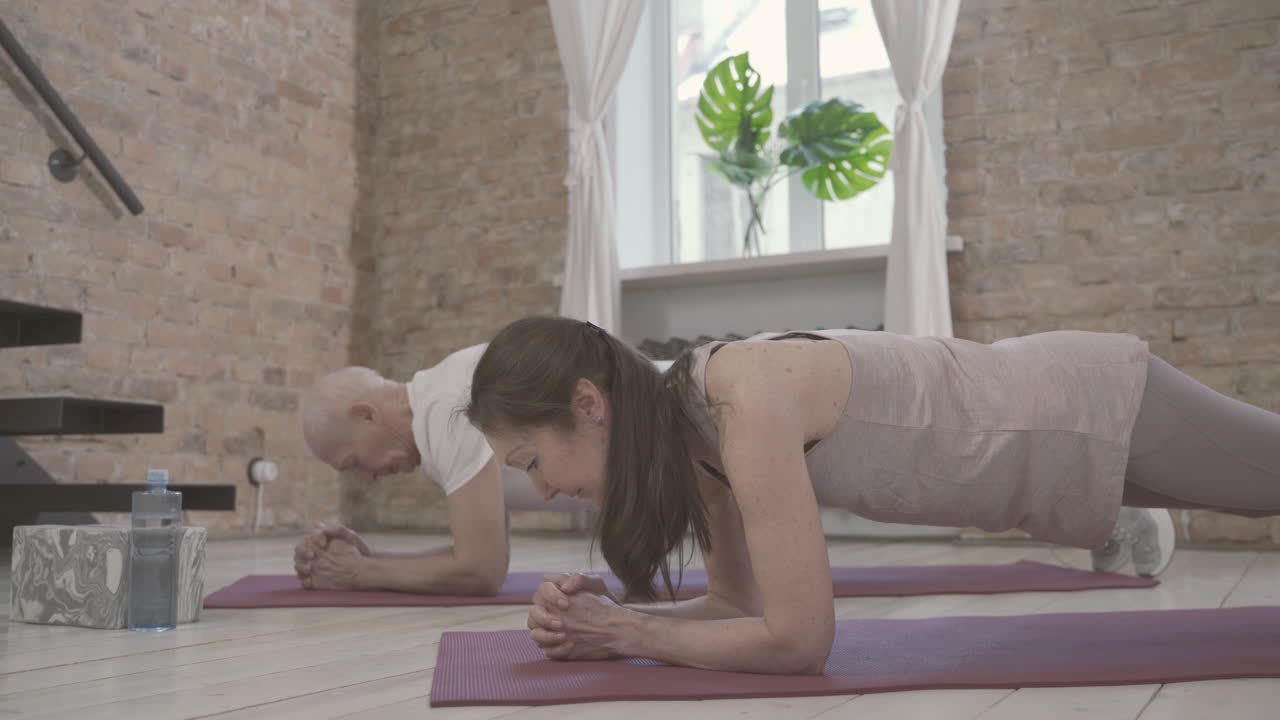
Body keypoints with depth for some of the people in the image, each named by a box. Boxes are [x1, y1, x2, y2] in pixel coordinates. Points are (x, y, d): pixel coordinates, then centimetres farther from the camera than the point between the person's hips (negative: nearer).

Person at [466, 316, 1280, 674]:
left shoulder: (746, 402, -35)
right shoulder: (690, 420, -8)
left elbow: (798, 638, -34)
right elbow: (745, 604, -1)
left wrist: (624, 633, -24)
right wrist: (607, 614, -16)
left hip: (1101, 408, -7)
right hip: (1058, 418, 7)